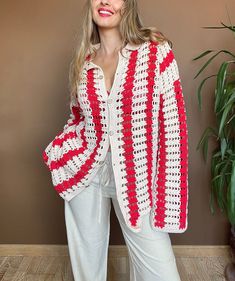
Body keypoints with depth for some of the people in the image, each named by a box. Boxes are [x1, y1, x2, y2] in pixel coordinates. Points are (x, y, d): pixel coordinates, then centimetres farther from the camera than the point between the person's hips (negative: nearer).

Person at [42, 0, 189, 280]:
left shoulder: (156, 51, -6)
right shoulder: (83, 61, 6)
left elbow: (173, 125, -8)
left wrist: (168, 191, -10)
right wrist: (56, 151, 1)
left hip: (135, 177, -3)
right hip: (84, 173, 4)